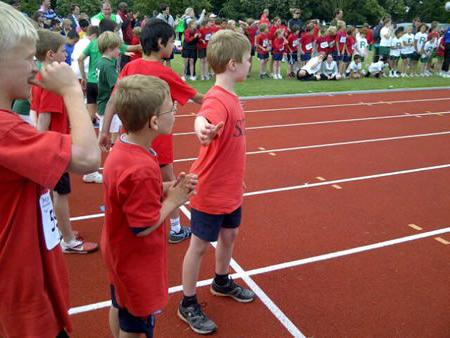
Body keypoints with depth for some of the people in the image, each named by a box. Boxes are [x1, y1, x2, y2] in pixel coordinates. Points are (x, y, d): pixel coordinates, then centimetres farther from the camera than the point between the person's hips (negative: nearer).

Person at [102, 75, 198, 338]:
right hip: (137, 261, -8)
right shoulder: (142, 169, -35)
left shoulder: (122, 148, -8)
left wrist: (167, 188, -8)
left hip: (119, 252, 8)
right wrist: (174, 200, -16)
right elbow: (143, 227, -28)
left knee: (120, 307, 29)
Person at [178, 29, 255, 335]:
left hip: (230, 188, 9)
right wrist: (202, 128, -74)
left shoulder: (231, 97, 3)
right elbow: (203, 117, -50)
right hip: (210, 191, -9)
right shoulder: (217, 99, -26)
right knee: (200, 245, 7)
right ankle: (188, 305, 26)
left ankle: (222, 283, 48)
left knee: (229, 235, 23)